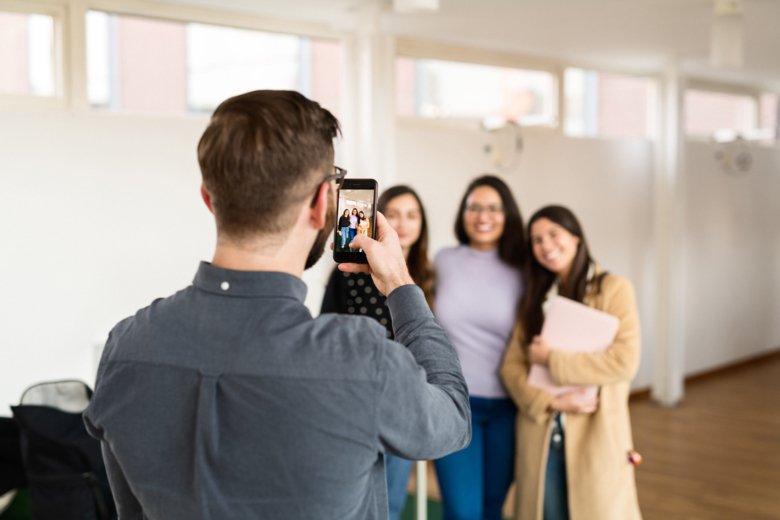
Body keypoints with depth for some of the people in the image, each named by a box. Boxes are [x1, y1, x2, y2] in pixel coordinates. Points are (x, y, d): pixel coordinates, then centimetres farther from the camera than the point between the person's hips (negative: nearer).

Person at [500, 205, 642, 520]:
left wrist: (553, 359, -12)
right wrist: (551, 402, -13)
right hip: (540, 434, 4)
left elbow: (625, 361, -15)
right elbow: (511, 365, 4)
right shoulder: (535, 297, 12)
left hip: (595, 433, -4)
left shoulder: (613, 288, -3)